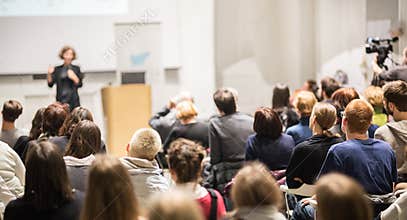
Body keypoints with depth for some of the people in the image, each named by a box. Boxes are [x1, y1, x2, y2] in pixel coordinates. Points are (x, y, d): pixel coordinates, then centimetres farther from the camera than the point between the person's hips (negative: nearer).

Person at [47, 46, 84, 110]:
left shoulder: (76, 69, 8)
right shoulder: (57, 69, 10)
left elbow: (80, 84, 2)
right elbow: (50, 84, 4)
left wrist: (74, 77, -16)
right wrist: (49, 74, -13)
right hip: (61, 101, 0)